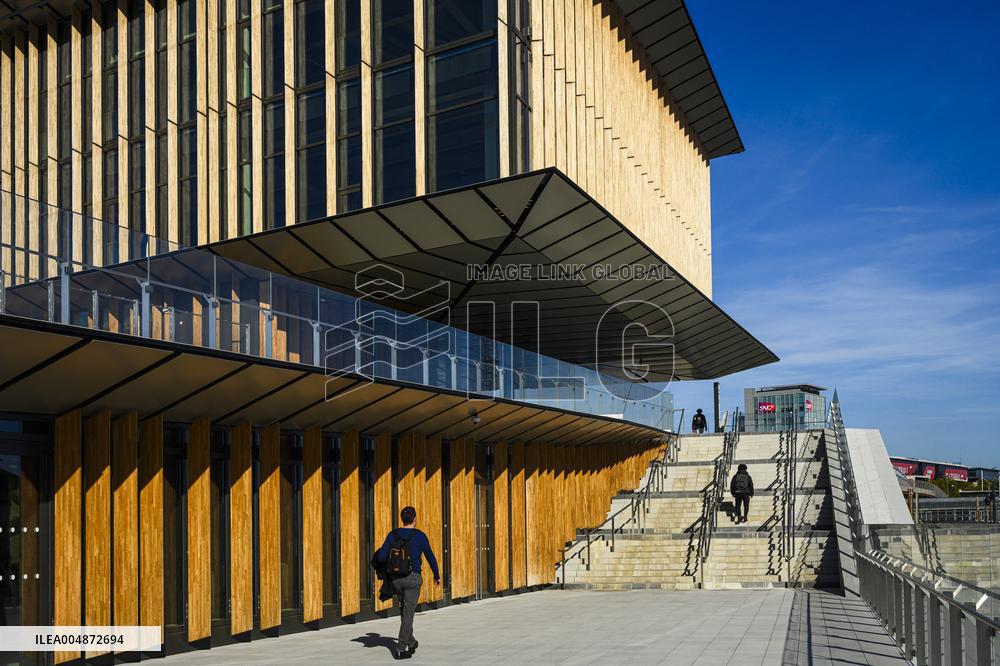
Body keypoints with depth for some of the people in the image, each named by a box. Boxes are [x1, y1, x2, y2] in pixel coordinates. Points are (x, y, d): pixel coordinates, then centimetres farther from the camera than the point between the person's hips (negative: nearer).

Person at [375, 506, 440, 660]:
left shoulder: (392, 535, -1)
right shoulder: (420, 536, -9)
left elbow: (381, 557, -6)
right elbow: (430, 557, 0)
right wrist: (437, 576, 16)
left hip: (396, 579, 4)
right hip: (412, 579, -4)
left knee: (404, 611, 21)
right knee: (408, 614, -3)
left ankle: (411, 643, 32)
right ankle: (401, 649, -10)